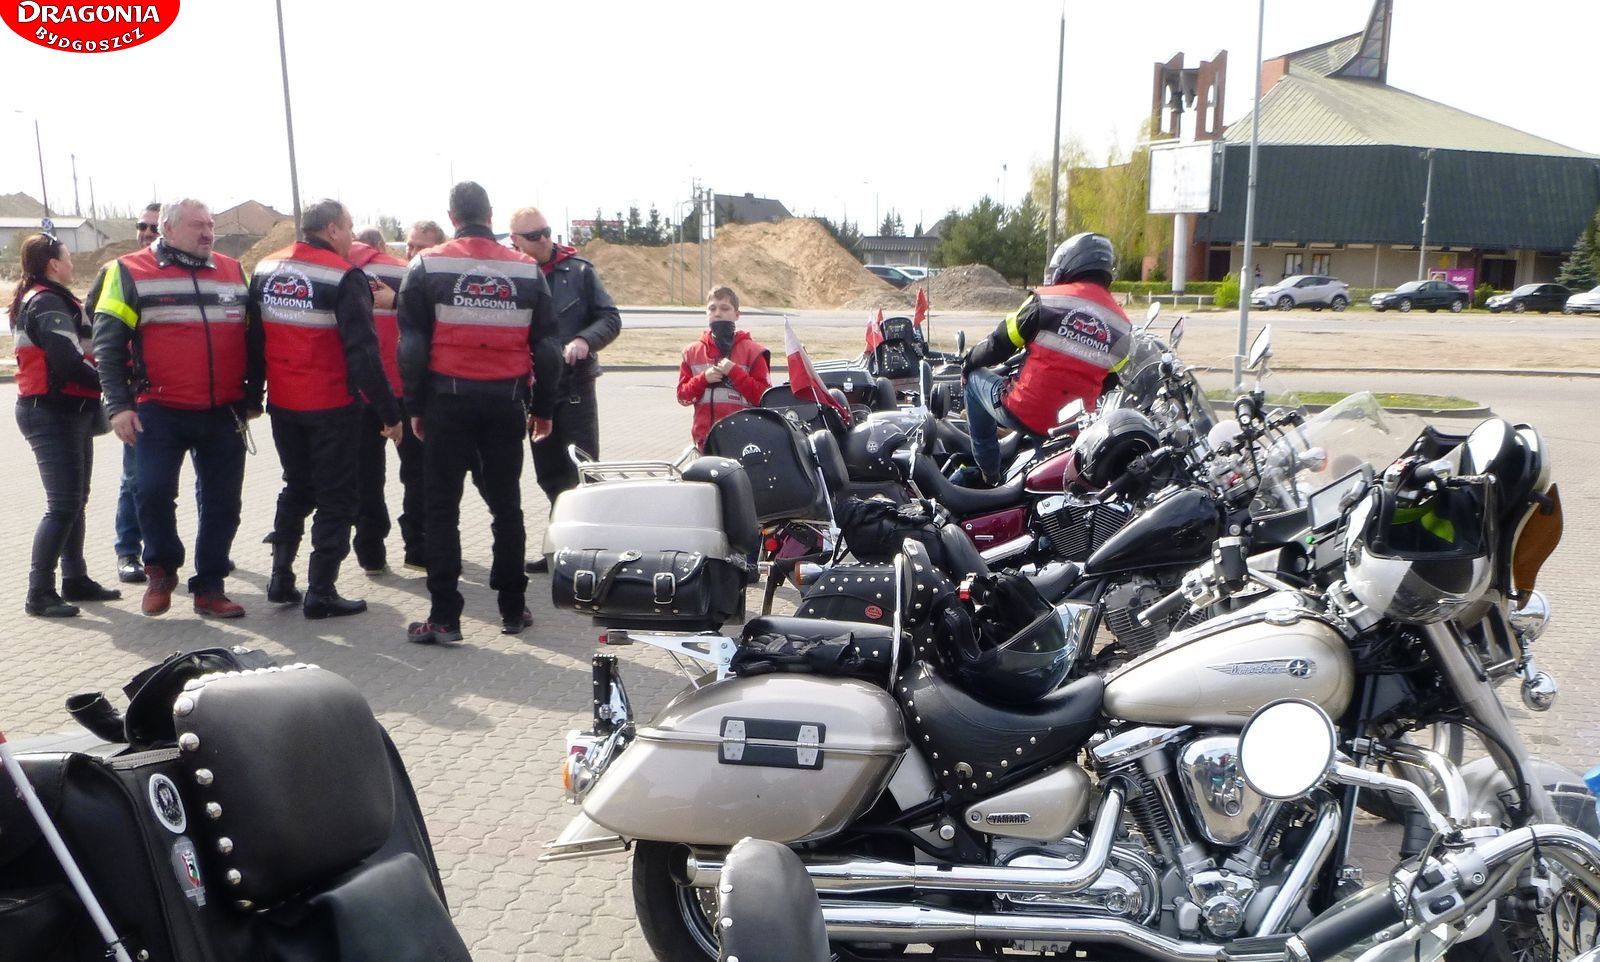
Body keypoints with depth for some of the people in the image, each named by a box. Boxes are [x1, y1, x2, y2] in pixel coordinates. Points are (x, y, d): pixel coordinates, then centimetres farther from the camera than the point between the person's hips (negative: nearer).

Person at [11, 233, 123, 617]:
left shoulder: (52, 301, 19)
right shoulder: (47, 302, -14)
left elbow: (82, 334, 11)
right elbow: (69, 361, -23)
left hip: (67, 411, 10)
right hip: (53, 414, -10)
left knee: (75, 498, 14)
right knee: (63, 504, -10)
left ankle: (75, 579, 22)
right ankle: (40, 593, -6)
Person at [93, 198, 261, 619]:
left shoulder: (233, 272, 11)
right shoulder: (129, 272, -1)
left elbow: (252, 338, 17)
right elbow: (108, 342, -3)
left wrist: (253, 397, 15)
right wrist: (119, 404, -10)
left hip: (224, 413, 4)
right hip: (161, 411, -3)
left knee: (222, 502, 5)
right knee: (154, 491, -9)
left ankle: (209, 588, 17)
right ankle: (161, 569, 18)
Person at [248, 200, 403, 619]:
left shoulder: (265, 270, 6)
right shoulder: (344, 277, -15)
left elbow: (253, 336, 11)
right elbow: (363, 352, -19)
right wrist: (389, 411, -16)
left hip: (282, 404, 7)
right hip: (331, 407, -6)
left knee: (297, 488, 21)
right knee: (336, 497, 4)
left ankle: (281, 580, 23)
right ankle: (320, 593, 5)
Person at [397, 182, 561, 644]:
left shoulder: (427, 266, -1)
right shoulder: (527, 270, 5)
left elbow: (412, 344, -3)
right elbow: (547, 346, 7)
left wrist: (415, 406, 4)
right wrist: (543, 408, 14)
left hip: (448, 398, -2)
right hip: (507, 401, 2)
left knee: (442, 508, 3)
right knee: (506, 505, 12)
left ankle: (445, 617, 3)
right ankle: (513, 609, 17)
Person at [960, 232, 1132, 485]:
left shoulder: (1047, 300, -7)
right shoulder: (1122, 327, 5)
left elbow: (999, 344, 0)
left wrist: (969, 361, 19)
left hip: (1024, 414, -5)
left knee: (975, 378, 23)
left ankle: (989, 474, 23)